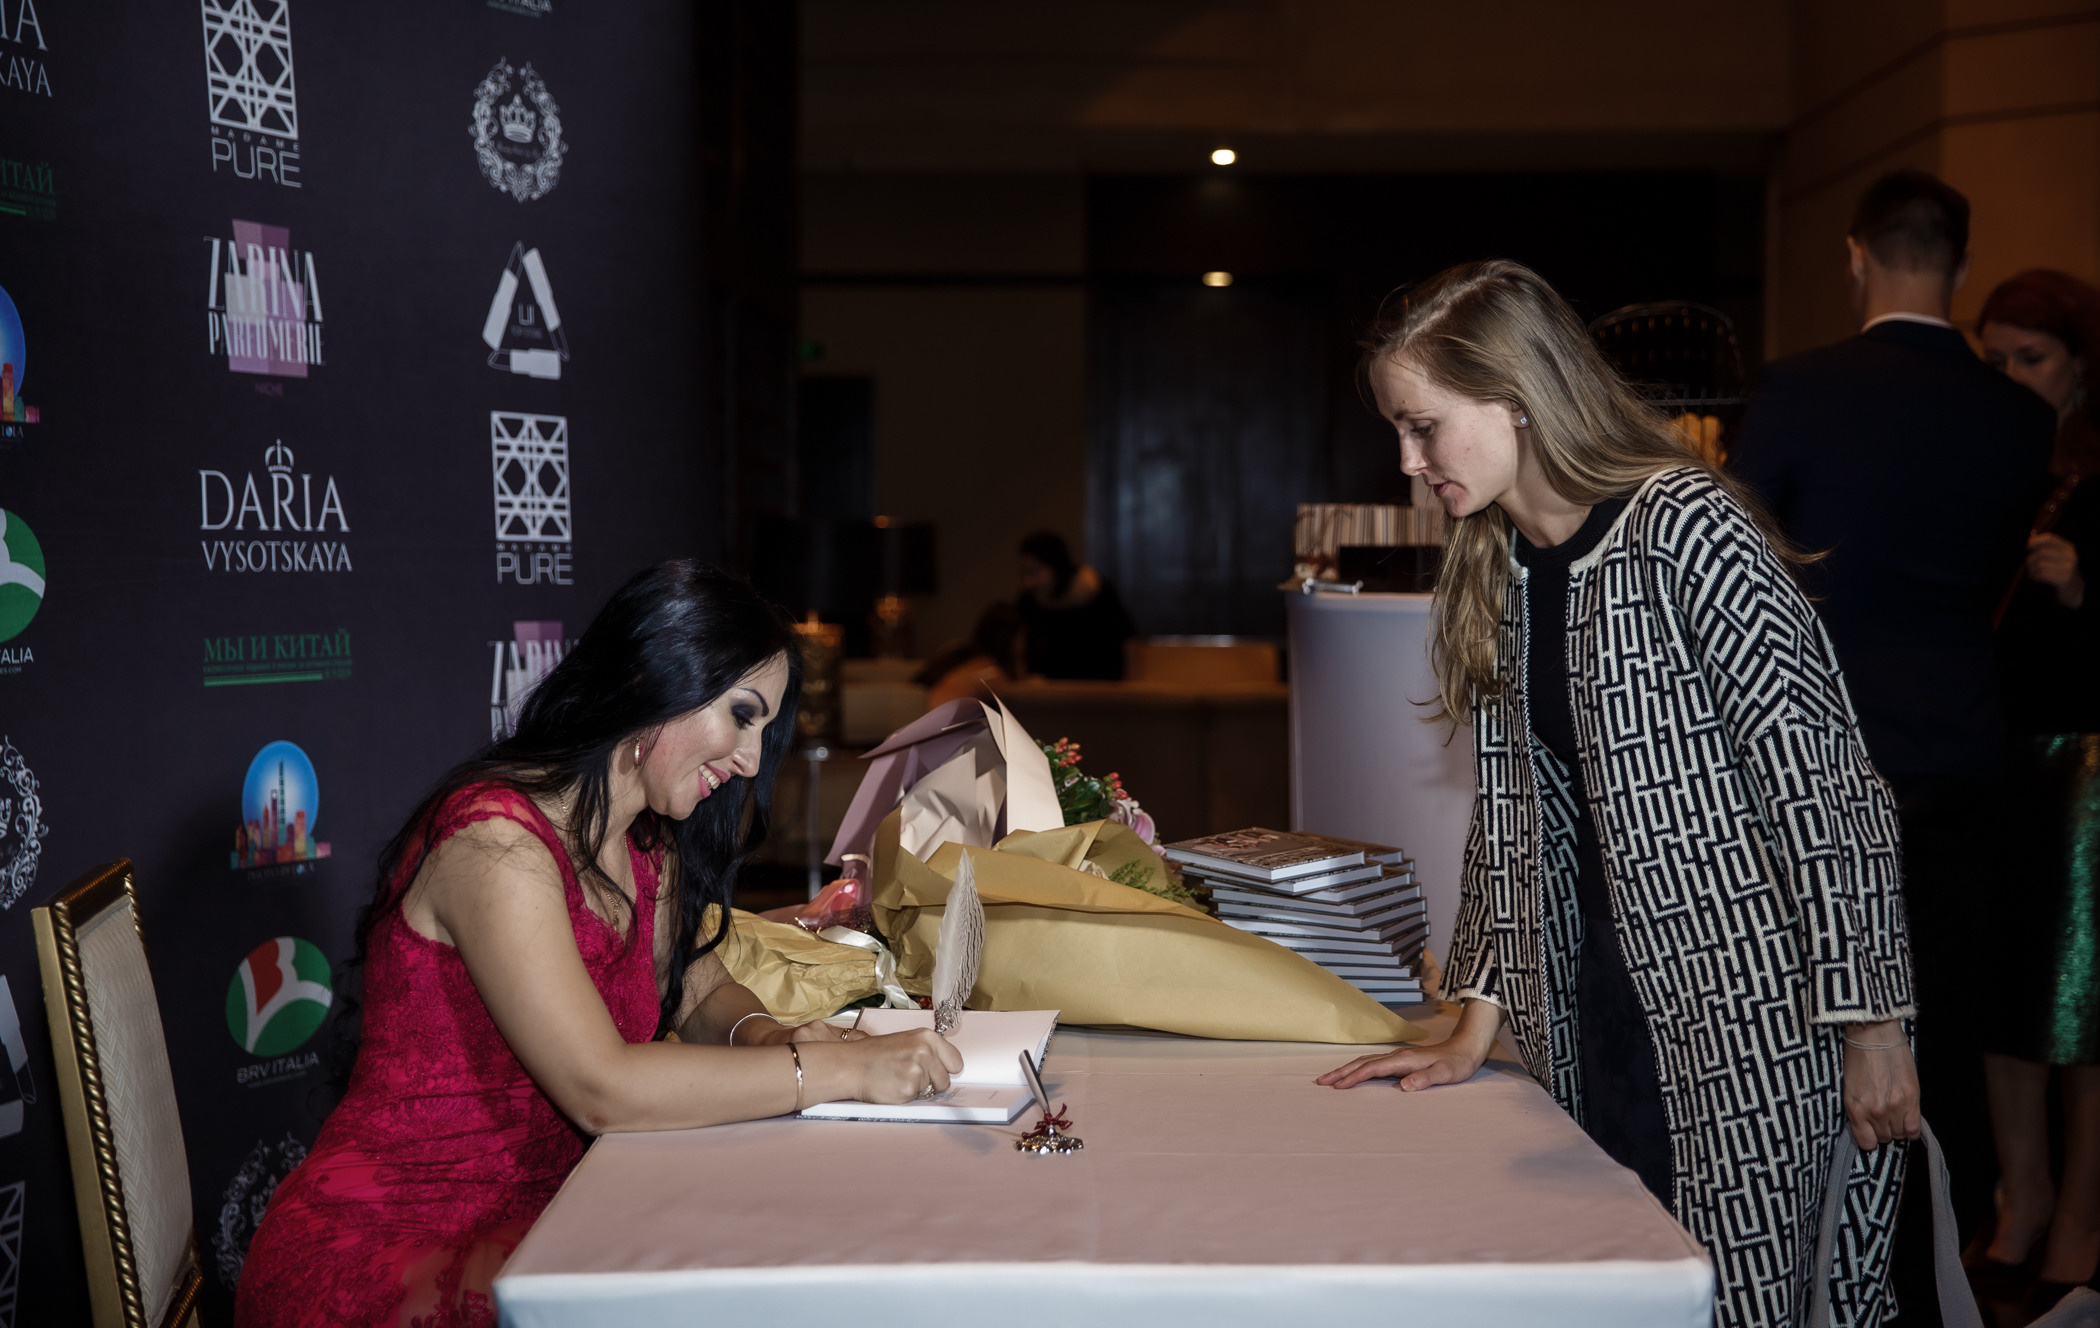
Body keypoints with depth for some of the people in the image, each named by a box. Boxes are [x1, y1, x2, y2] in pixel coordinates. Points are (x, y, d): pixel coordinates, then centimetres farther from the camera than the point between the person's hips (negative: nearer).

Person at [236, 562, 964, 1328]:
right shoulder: (496, 842, -21)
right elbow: (603, 1091, -26)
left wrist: (763, 1037, -7)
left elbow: (699, 995, 18)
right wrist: (839, 1069, -23)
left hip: (530, 1222, 8)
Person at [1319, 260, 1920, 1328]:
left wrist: (1871, 1026, -16)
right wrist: (1473, 1029, 11)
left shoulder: (1685, 530, -14)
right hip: (1597, 1020, 7)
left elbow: (1826, 787, -16)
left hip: (1752, 1028, -7)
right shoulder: (1495, 570, 10)